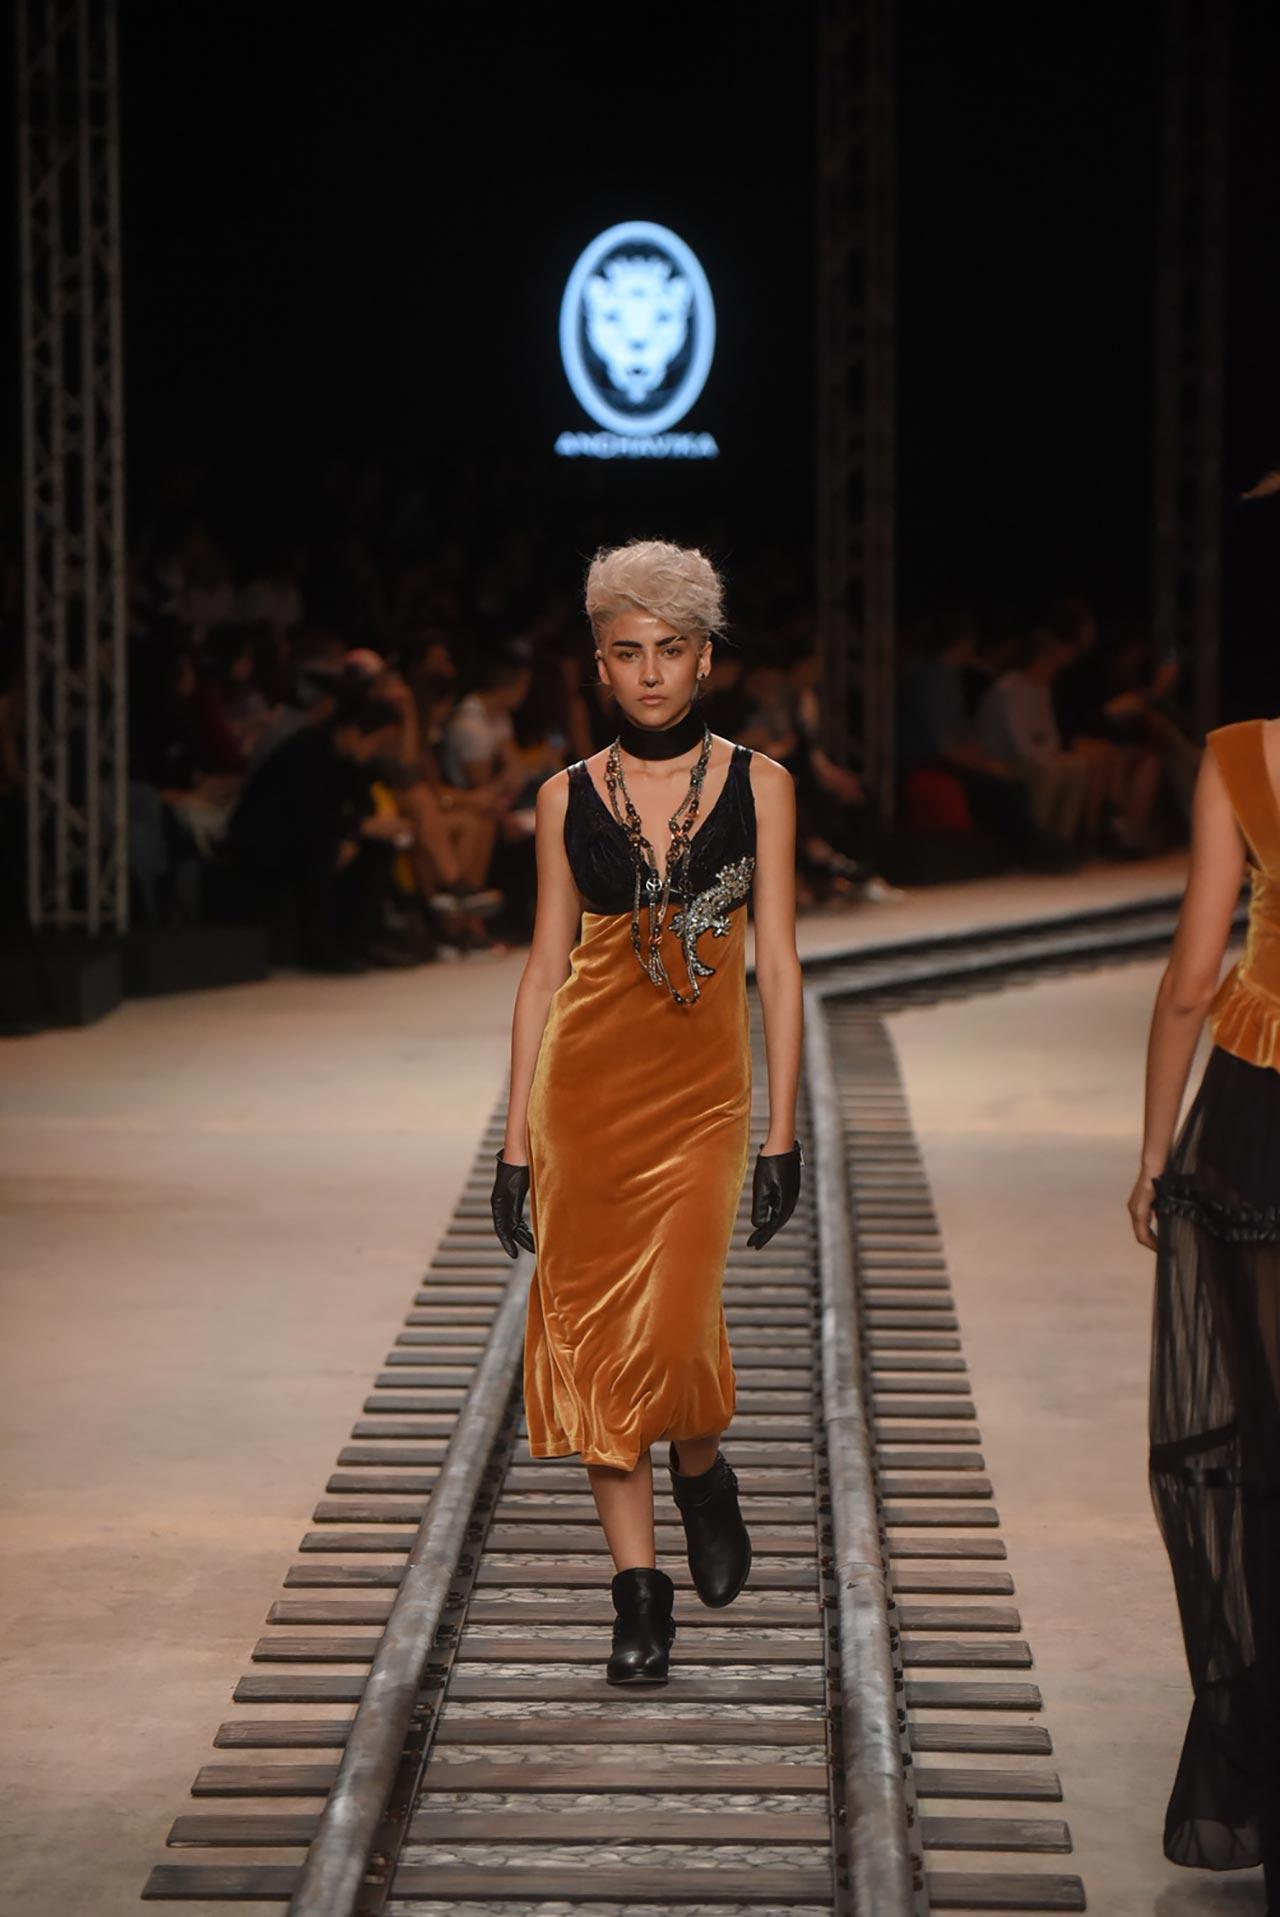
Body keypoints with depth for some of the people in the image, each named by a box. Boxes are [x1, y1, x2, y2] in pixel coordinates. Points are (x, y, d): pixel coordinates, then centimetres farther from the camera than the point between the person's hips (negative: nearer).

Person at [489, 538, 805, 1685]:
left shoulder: (758, 785, 3)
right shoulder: (569, 797, 5)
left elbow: (778, 962, 2)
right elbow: (545, 967, 7)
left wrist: (783, 1129, -3)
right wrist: (517, 1138, 4)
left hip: (701, 1093, -1)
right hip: (586, 1084, 2)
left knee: (674, 1327, -14)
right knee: (594, 1330, 0)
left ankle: (701, 1471, 20)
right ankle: (638, 1589, 11)